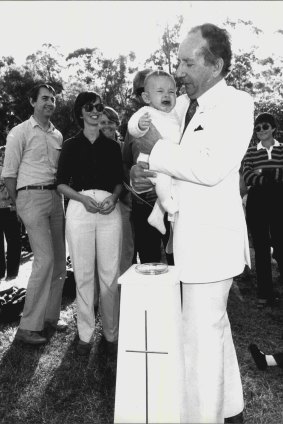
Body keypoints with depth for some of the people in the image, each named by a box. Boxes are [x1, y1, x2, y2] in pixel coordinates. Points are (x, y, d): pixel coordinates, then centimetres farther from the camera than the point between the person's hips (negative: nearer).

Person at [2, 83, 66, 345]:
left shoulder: (58, 135, 17)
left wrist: (62, 196, 6)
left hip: (56, 197, 6)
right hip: (32, 196, -6)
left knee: (59, 261, 7)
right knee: (45, 259, -15)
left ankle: (50, 317, 20)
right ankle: (28, 327, -4)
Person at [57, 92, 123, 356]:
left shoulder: (112, 145, 15)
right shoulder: (71, 145, 11)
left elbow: (119, 181, 15)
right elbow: (61, 183, 6)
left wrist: (113, 197, -6)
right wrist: (83, 198, -11)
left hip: (109, 209, 1)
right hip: (79, 208, -1)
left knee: (109, 272, -1)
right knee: (83, 273, 1)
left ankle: (111, 332, 12)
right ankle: (85, 334, 13)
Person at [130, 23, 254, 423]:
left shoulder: (237, 104, -9)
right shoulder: (181, 104, 11)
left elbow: (211, 169, -22)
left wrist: (157, 148, -14)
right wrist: (142, 171, -4)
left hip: (211, 237, -8)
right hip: (189, 234, 8)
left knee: (200, 334, 0)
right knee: (214, 324, 20)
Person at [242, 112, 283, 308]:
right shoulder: (250, 152, 10)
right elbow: (247, 178, -4)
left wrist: (264, 173, -14)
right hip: (257, 202, 1)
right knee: (261, 248, 4)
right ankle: (265, 294, 14)